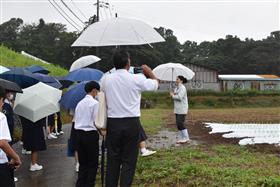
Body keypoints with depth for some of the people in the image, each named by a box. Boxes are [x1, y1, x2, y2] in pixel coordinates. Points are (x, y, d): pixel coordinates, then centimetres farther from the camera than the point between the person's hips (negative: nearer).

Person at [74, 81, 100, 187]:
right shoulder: (95, 103, -9)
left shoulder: (79, 103, 12)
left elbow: (76, 120, 12)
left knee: (82, 163, 14)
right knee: (92, 164, 4)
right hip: (90, 134, -7)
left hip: (79, 133, 7)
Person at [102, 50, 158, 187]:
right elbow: (155, 84, 9)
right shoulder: (136, 79, -7)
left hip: (113, 123, 3)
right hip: (131, 123, -2)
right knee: (128, 161, 5)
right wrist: (149, 71, 26)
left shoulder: (106, 79, -1)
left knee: (112, 160, 11)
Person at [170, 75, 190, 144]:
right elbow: (175, 97, 16)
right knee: (178, 124, 8)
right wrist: (173, 94, -5)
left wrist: (173, 95, -8)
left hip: (182, 109, -9)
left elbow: (179, 97, -22)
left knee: (180, 123, -11)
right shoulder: (176, 88, 16)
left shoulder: (182, 88, -12)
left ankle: (186, 138, -2)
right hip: (177, 109, 9)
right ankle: (182, 138, 15)